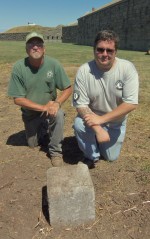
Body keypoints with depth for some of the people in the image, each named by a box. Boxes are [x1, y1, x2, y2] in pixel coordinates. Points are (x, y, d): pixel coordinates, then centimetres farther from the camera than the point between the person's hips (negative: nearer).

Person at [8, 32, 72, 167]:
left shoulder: (53, 64, -20)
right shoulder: (19, 67, -21)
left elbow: (68, 89, -13)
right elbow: (18, 99, -19)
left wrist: (57, 103, -31)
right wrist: (43, 107, -27)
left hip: (50, 107, -1)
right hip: (30, 112, 2)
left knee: (59, 115, -35)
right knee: (33, 144, 12)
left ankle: (55, 151, -13)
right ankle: (44, 129, 44)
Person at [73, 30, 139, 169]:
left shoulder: (127, 68, -21)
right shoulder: (84, 71, -21)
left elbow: (131, 104, -24)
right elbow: (80, 105, -19)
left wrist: (101, 119, -31)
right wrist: (98, 129, -32)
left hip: (116, 122, 1)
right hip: (92, 117, 0)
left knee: (111, 157, 8)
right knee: (79, 125, -32)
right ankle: (92, 156, -1)